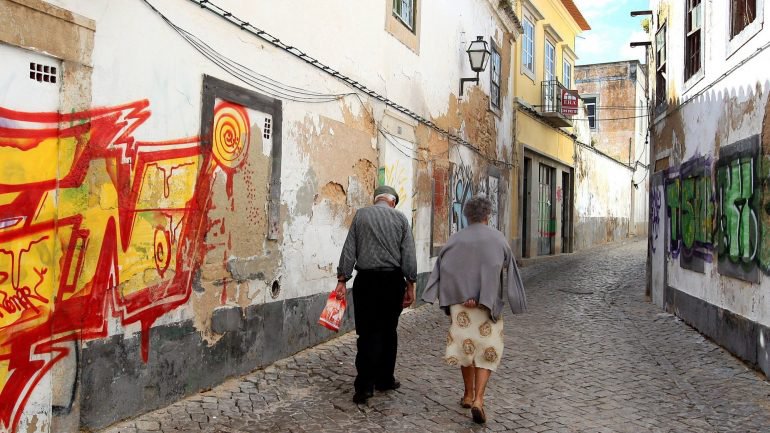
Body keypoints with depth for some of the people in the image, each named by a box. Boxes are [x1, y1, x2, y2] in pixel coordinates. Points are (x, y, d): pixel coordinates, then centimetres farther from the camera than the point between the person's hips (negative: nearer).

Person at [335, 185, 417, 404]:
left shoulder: (360, 215, 3)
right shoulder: (400, 218, 3)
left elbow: (349, 250, -1)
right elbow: (409, 255, 0)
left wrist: (342, 280, 0)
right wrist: (410, 284, 4)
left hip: (366, 280, -1)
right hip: (393, 280, 1)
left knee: (368, 333, 1)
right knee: (388, 331, 14)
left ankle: (365, 385, -5)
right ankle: (385, 380, 22)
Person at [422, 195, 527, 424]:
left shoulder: (455, 239, 1)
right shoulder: (497, 239, -3)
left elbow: (442, 269, -5)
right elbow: (506, 272, -6)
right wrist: (483, 298, -6)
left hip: (459, 303, 2)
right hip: (488, 305, -2)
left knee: (465, 345, 17)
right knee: (486, 351, 4)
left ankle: (468, 395, 26)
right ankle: (478, 400, -10)